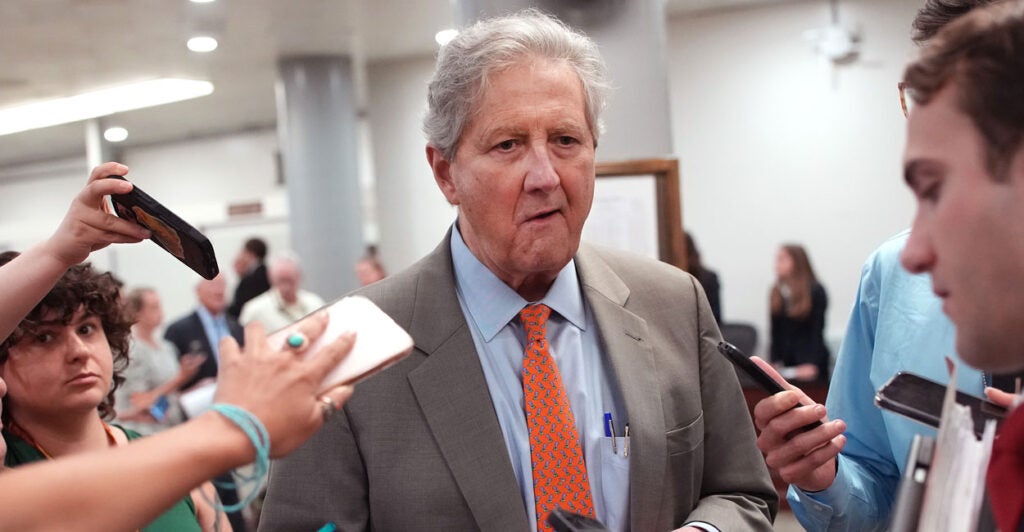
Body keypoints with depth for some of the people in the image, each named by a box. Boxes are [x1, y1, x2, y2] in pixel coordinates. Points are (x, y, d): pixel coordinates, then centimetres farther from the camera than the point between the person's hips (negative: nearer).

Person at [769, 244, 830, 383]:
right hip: (786, 360, 4)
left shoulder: (815, 291, -4)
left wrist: (812, 364, -15)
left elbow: (817, 330, -7)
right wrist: (775, 362, 0)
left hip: (813, 362, -4)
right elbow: (775, 331, 8)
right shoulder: (776, 292, 7)